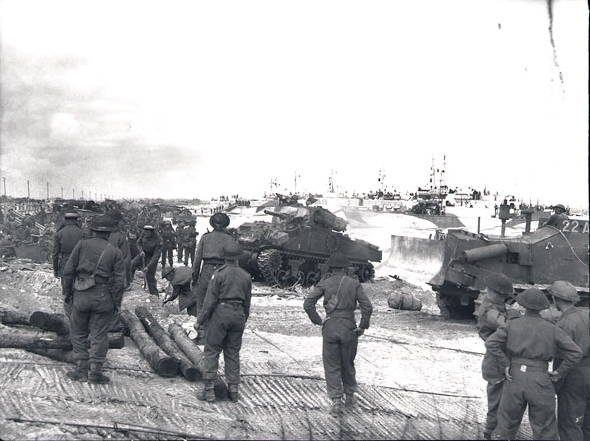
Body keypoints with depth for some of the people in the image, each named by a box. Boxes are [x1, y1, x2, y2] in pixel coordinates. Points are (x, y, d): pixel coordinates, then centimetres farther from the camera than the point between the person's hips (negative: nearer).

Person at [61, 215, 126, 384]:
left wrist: (68, 292, 9)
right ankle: (96, 371, 9)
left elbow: (68, 271, 0)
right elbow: (119, 281, -2)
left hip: (81, 295, 0)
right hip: (103, 297, 0)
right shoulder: (115, 252, 2)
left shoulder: (82, 245, 2)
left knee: (78, 332, 14)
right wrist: (117, 303, 5)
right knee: (99, 335, 8)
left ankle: (81, 370, 16)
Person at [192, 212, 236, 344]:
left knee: (202, 305, 10)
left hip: (207, 272, 0)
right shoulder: (230, 239, 4)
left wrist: (194, 278, 11)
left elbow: (197, 259, 5)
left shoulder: (205, 237, 6)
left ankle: (202, 335, 9)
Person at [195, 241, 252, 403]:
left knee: (212, 351, 3)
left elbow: (210, 300, -10)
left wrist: (201, 319, -2)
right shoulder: (246, 276, 6)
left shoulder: (219, 274, -9)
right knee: (233, 352, 12)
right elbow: (247, 302, 12)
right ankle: (233, 390, 14)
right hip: (238, 314, 5)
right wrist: (244, 320, 23)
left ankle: (209, 390, 2)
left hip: (221, 313, -5)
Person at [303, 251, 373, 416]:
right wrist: (362, 326, 2)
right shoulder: (354, 283, 0)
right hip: (349, 328, 1)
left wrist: (318, 321, 0)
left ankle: (336, 401, 2)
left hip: (330, 328, -1)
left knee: (332, 366, 8)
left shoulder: (324, 283, -1)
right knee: (348, 364, 18)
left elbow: (308, 303, -9)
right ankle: (349, 397, 31)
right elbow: (367, 307, -8)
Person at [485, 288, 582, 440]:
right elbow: (576, 353, -4)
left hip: (514, 378, 1)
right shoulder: (552, 329, 0)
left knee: (506, 424, 15)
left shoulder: (512, 324, 1)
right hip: (540, 381, -1)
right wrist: (560, 372, 4)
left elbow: (491, 343, -9)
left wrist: (505, 364, -5)